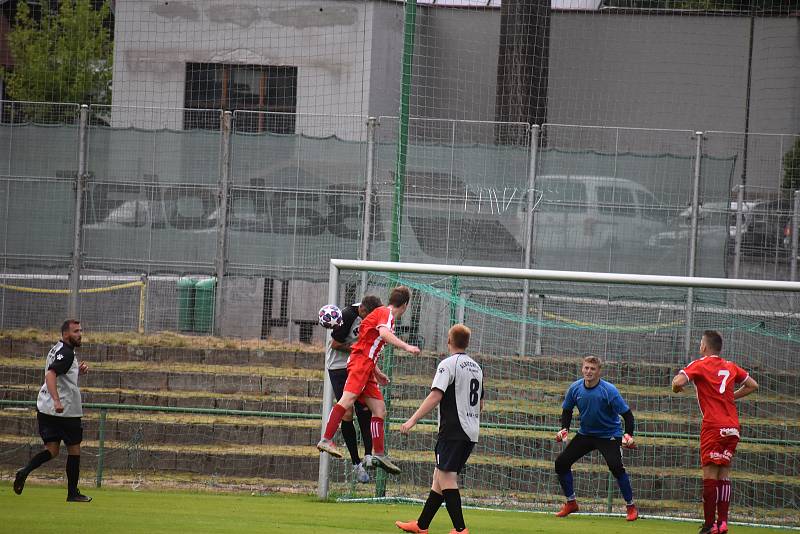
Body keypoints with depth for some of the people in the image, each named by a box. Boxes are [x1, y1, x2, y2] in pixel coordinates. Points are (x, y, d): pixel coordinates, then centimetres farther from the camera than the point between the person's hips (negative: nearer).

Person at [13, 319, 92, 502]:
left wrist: (78, 371, 15)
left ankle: (25, 470, -17)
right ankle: (72, 493, 11)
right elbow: (50, 375, -27)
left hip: (45, 409, 8)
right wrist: (56, 400, -37)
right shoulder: (66, 353, -13)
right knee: (74, 449, 5)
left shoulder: (56, 350, 16)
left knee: (52, 450, 8)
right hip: (66, 411, -8)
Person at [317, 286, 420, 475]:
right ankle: (326, 440, -32)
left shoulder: (387, 315, 26)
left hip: (366, 367, 10)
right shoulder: (386, 313, -3)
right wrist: (406, 347, -32)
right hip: (360, 362, -10)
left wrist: (377, 372, 32)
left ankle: (379, 454, 9)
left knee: (380, 410, 8)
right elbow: (384, 333, -25)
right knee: (348, 399, -24)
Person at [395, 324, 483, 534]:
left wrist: (413, 420, -18)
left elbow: (435, 396, -18)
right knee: (439, 476, 14)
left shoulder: (449, 364, -8)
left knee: (446, 478, -9)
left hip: (453, 431, -8)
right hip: (471, 433, 8)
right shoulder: (476, 367, 17)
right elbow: (480, 404, 23)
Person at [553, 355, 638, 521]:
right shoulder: (575, 388, -7)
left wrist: (628, 435, -30)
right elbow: (567, 410, 10)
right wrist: (564, 429, -6)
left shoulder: (609, 390, -21)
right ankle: (571, 503, 16)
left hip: (609, 434, -5)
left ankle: (631, 507, -10)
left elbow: (626, 413, -18)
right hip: (585, 433, 5)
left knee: (616, 467, -26)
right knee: (561, 462, -2)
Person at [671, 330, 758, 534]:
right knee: (724, 474, 9)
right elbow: (752, 385, 23)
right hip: (733, 428, 6)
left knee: (710, 474, -6)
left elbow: (678, 382, -16)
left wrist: (676, 387, 6)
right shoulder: (730, 367, 15)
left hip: (713, 427, -5)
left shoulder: (699, 365, -2)